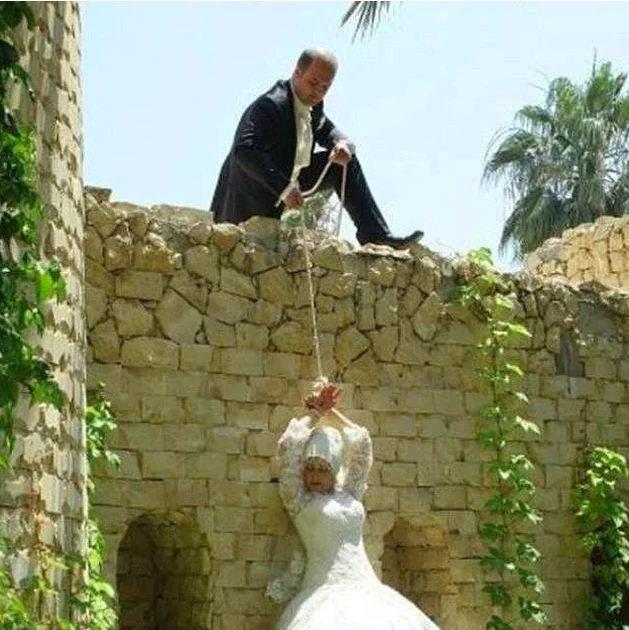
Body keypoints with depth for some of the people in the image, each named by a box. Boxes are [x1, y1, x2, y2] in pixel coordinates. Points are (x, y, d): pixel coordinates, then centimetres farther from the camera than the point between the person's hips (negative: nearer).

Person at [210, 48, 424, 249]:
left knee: (345, 162, 0)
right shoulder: (270, 105, -29)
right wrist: (283, 189, -43)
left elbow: (327, 131, 11)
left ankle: (374, 234, -3)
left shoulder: (312, 104, -2)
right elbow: (244, 152, -39)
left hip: (285, 180, 8)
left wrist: (343, 145, -16)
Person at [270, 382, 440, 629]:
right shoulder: (298, 500, 8)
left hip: (367, 590, 5)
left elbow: (361, 442, 24)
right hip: (327, 594, -5)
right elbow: (288, 445, 1)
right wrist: (314, 414, 13)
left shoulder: (348, 495, 19)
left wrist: (330, 413, 25)